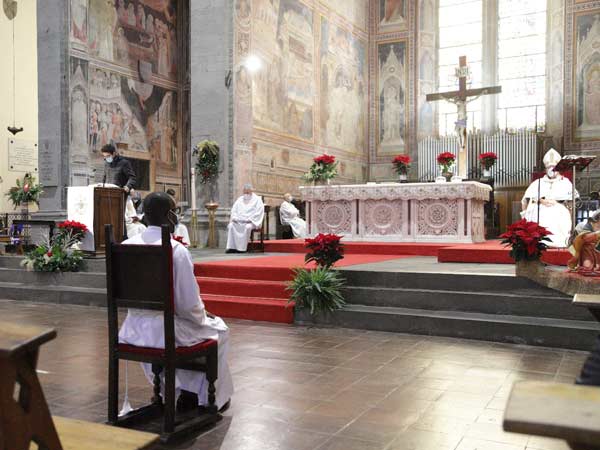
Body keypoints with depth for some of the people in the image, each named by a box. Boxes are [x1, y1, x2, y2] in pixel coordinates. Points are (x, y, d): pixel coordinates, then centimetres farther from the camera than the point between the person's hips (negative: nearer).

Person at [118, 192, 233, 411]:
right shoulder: (177, 250, -20)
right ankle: (206, 398, 31)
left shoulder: (127, 246, -3)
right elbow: (189, 304, -18)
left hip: (134, 329, 6)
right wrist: (203, 316, 5)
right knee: (219, 330, 21)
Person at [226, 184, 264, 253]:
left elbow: (258, 213, -7)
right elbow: (234, 210, 15)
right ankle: (231, 247, -27)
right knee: (230, 225, -24)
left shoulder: (257, 200, 3)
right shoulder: (240, 200, 18)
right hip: (238, 221, 5)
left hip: (251, 222, -4)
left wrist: (249, 219, -16)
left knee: (247, 227, -37)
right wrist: (234, 218, -5)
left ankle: (242, 248, -32)